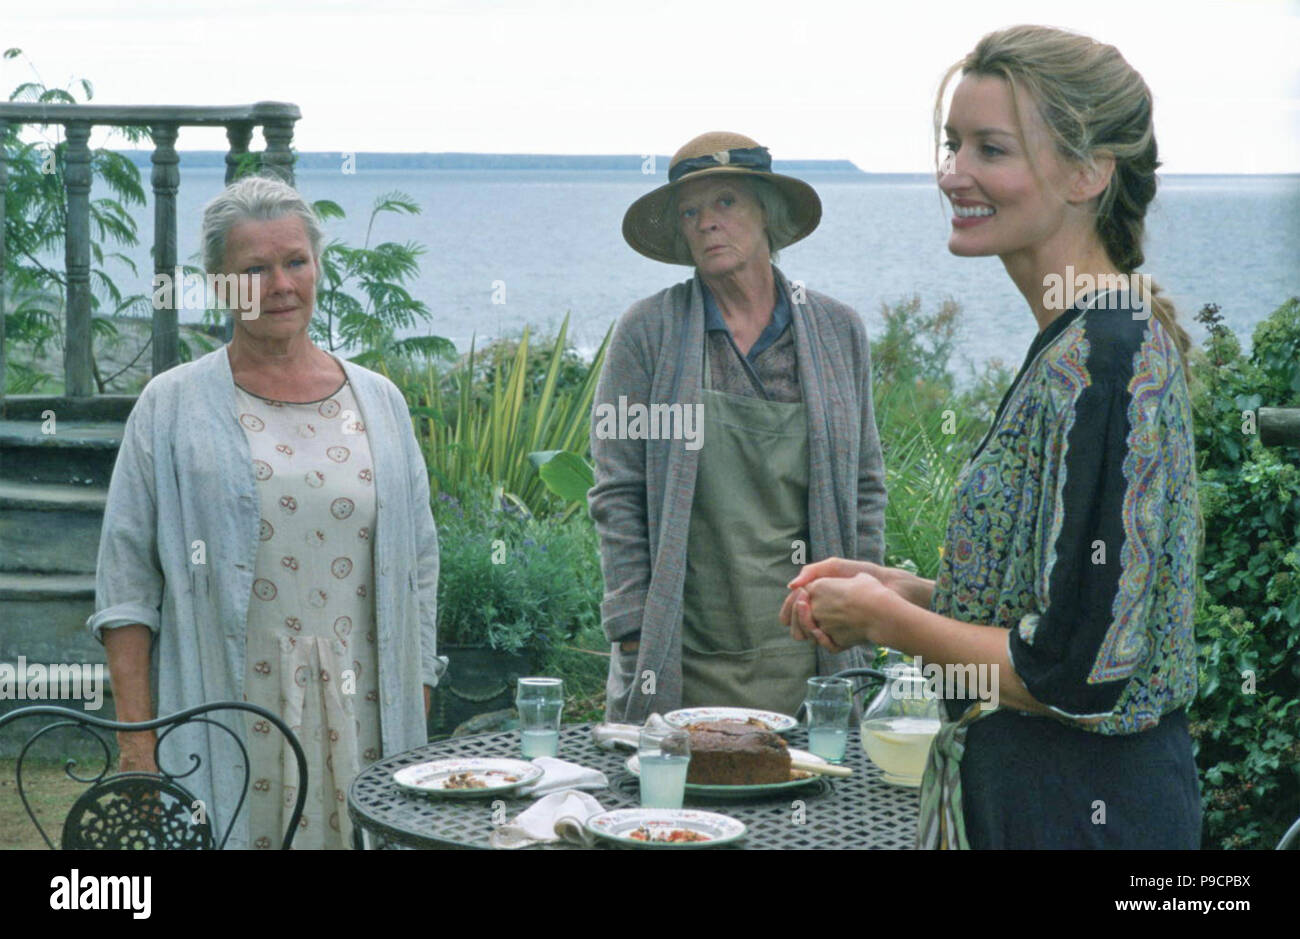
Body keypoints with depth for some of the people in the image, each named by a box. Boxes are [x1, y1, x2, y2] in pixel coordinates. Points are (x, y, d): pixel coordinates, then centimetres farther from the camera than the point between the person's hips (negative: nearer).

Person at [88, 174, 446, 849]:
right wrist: (136, 731, -7)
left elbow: (418, 567, 14)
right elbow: (126, 578, 0)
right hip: (228, 728, -2)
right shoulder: (171, 407, 3)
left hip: (362, 718, 3)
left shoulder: (379, 403, 12)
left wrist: (416, 716, 9)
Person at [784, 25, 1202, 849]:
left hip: (1075, 810, -9)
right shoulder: (1111, 337, 8)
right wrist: (905, 590, 6)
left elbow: (1073, 673, -24)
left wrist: (886, 620, -11)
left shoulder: (1097, 363, -22)